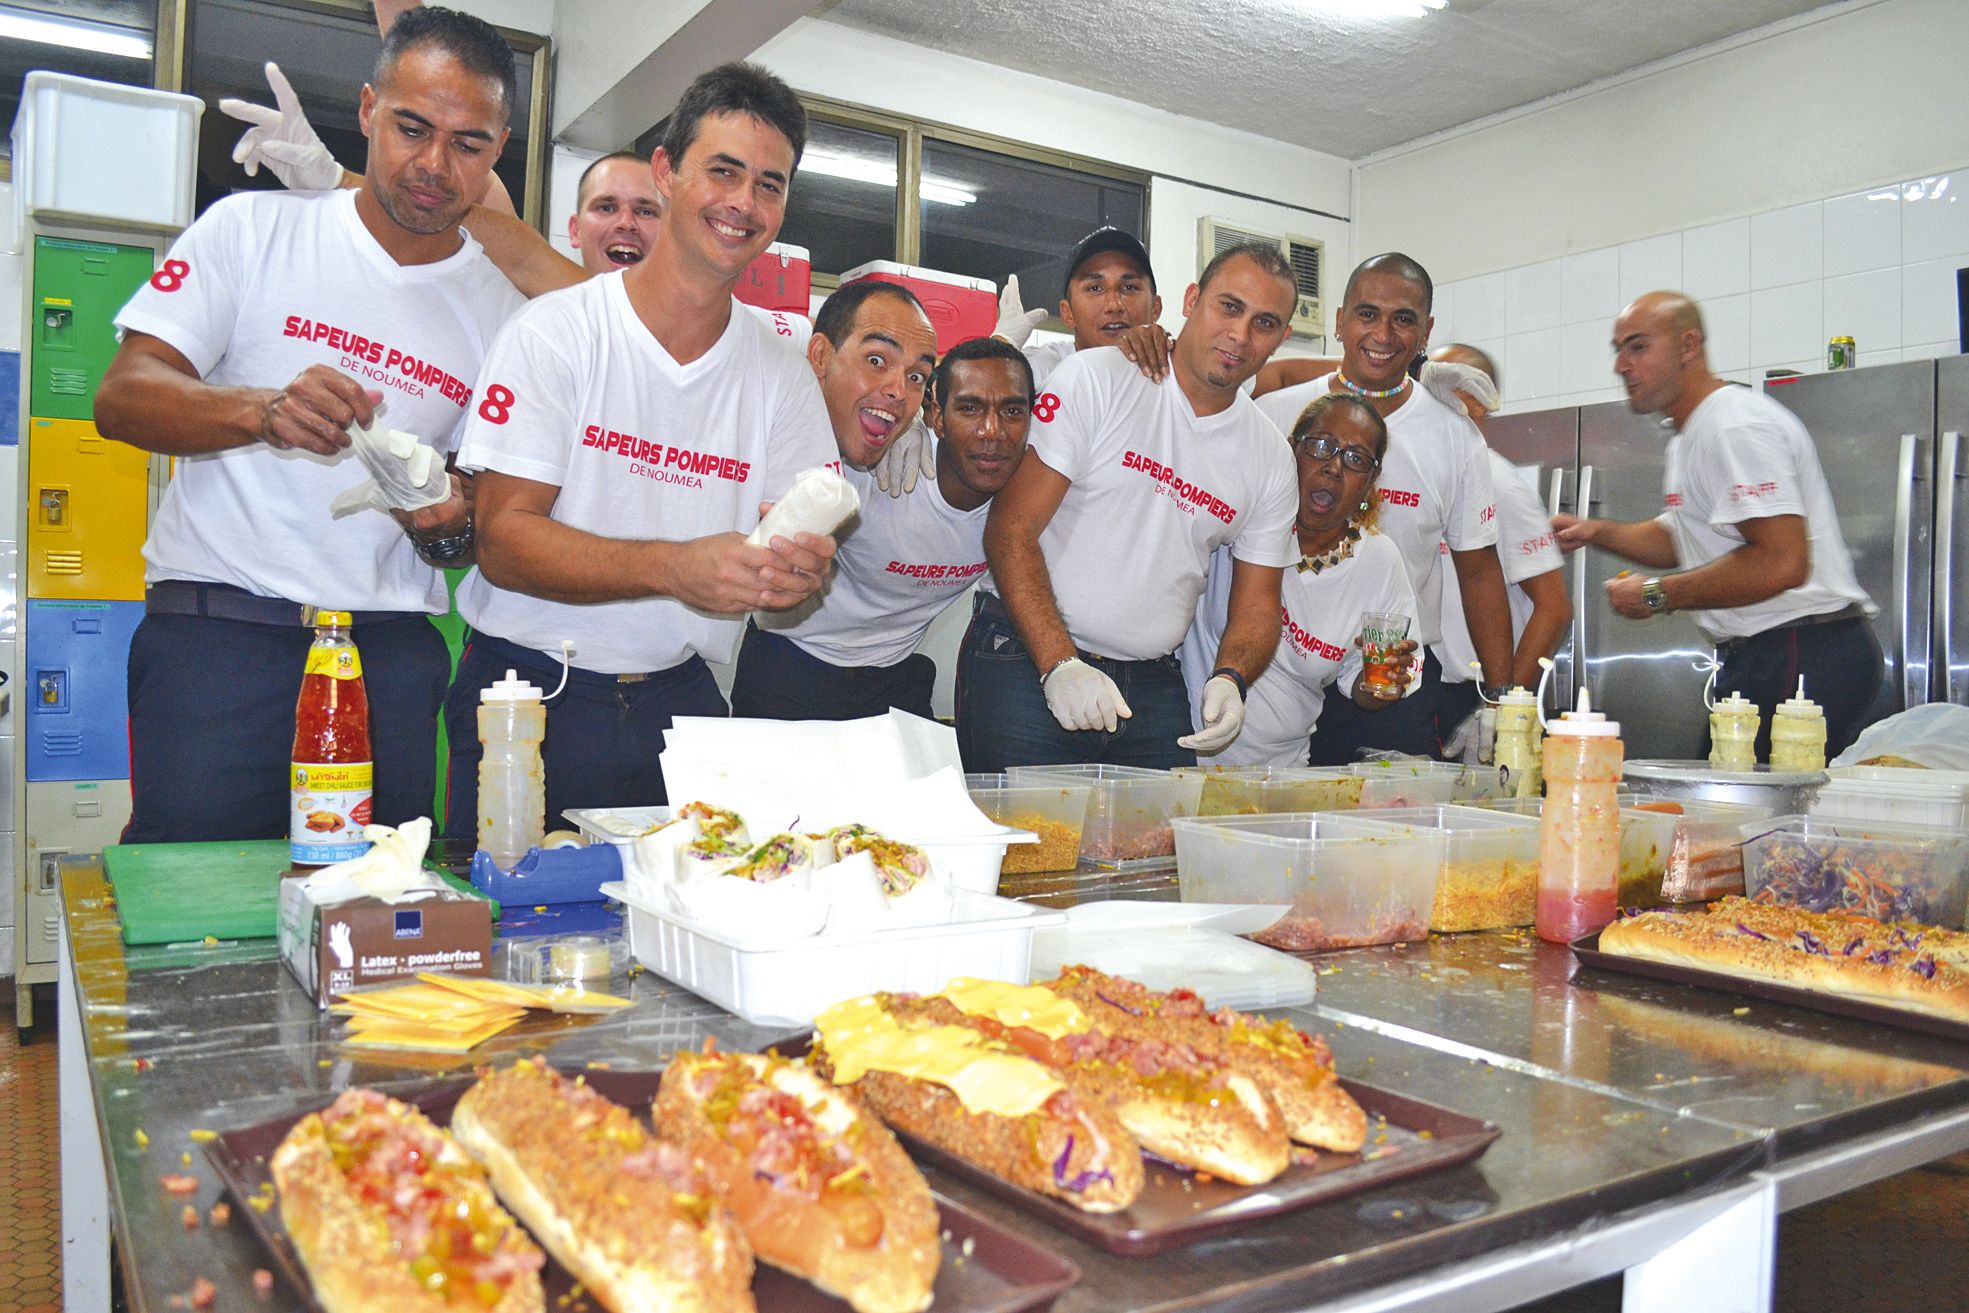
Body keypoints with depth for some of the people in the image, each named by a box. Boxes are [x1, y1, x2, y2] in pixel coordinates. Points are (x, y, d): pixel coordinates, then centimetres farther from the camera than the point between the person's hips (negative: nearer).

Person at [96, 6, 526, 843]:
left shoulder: (502, 310, 10)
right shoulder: (253, 228, 5)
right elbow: (120, 398, -2)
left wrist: (449, 527, -9)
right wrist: (265, 411, -22)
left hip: (390, 648, 2)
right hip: (218, 625, -2)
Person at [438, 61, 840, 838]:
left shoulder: (782, 368, 5)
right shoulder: (553, 332, -6)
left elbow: (789, 555, 3)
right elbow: (504, 542, -13)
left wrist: (798, 571, -22)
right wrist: (674, 567, -28)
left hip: (679, 699, 3)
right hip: (531, 688, -3)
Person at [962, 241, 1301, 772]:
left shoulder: (1271, 459, 7)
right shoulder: (1094, 379, -7)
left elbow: (1256, 606, 11)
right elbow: (1012, 529, -12)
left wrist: (1229, 678, -11)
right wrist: (1058, 664, -22)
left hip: (1152, 684, 4)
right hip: (1025, 660, -4)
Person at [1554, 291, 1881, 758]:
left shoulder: (1736, 427, -16)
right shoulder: (1689, 434, 19)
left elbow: (1780, 562, -26)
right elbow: (1682, 540, 31)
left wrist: (1658, 594, -16)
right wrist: (1598, 532, 14)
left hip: (1800, 656, -10)